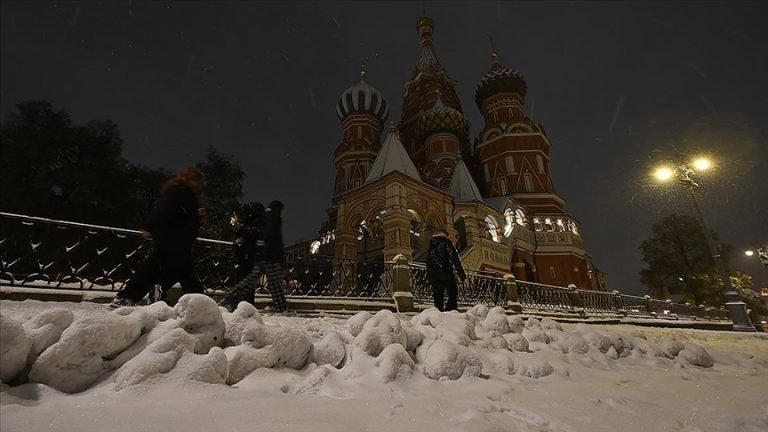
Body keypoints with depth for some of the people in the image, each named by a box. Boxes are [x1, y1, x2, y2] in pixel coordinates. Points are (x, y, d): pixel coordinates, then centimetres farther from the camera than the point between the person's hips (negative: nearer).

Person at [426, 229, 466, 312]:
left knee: (438, 298, 7)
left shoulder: (430, 246, 21)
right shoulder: (445, 242, 3)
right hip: (446, 274, -5)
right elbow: (454, 259, -6)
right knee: (453, 295, -1)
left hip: (434, 276, 5)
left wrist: (429, 278, 23)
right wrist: (462, 274, -9)